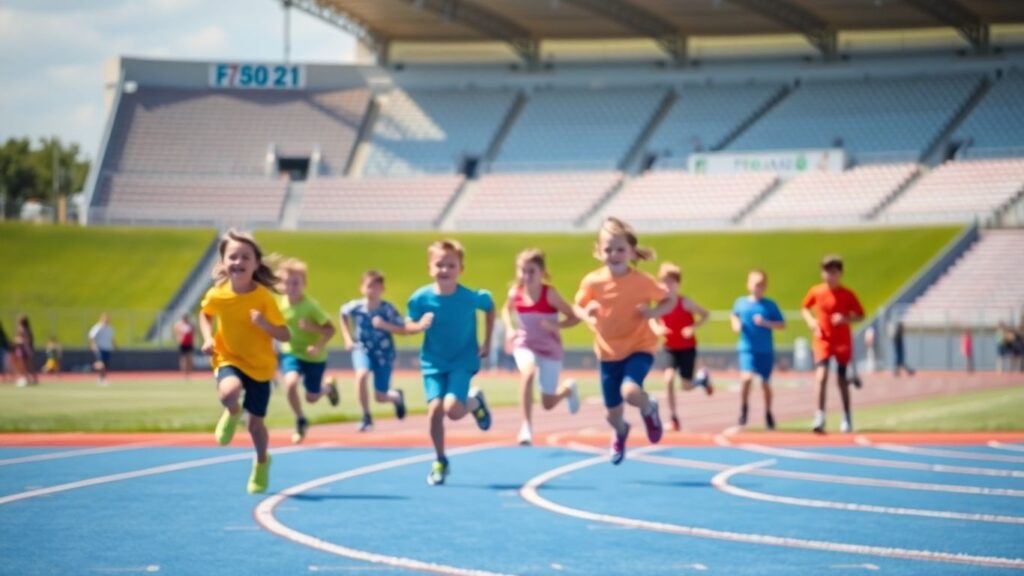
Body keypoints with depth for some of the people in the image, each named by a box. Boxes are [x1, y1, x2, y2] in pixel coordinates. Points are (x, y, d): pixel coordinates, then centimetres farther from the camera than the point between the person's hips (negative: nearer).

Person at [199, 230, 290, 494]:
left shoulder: (264, 297, -18)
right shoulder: (217, 294, -13)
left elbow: (285, 335, -15)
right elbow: (205, 314, 12)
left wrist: (264, 324, -33)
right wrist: (208, 338, -5)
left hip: (260, 365, 0)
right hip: (229, 359, 0)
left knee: (256, 423, 9)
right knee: (228, 393, -34)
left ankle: (261, 463, 40)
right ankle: (232, 414, 4)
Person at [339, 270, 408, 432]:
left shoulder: (388, 309, -19)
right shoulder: (356, 307, -14)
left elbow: (402, 329, -15)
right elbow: (343, 314, 8)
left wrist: (385, 325, -30)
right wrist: (347, 337, 3)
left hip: (383, 353, -1)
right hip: (363, 349, 1)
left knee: (380, 397, 3)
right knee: (361, 375, -32)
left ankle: (396, 396, 43)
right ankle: (366, 417, -12)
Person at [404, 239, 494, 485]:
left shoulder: (470, 297, -16)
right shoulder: (421, 298, -13)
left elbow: (490, 306, 5)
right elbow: (406, 327, -2)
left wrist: (487, 342, 5)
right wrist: (419, 325, -25)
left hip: (462, 361, -2)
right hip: (433, 362, 2)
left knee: (452, 409, -20)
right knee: (435, 409, -11)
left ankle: (475, 401, 17)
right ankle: (440, 461, 11)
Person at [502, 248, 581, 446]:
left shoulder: (549, 294, -20)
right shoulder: (515, 293, -10)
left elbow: (575, 317, -14)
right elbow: (506, 310, 14)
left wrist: (556, 326, -30)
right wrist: (510, 328, -3)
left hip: (550, 348, -1)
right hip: (525, 345, 1)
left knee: (548, 404, 7)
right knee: (528, 373, -36)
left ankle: (568, 388, 44)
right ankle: (527, 426, -30)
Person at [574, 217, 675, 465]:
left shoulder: (643, 281, -16)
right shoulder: (592, 281, -12)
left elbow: (670, 300, -2)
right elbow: (578, 306, 6)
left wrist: (654, 312, -21)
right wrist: (586, 315, -17)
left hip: (639, 348, -3)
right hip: (609, 353, 3)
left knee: (630, 391, -31)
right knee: (613, 414, 8)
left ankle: (649, 409, 7)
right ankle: (620, 433, 47)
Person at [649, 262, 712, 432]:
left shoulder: (685, 303, -18)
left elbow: (705, 314, -9)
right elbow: (653, 320, 8)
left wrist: (694, 327, -25)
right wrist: (657, 329, -15)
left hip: (687, 348, -2)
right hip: (669, 348, 2)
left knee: (686, 386, 2)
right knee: (669, 378, -19)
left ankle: (702, 378, 39)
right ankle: (674, 417, -8)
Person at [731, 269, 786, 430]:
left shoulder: (770, 305, -2)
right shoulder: (740, 303, 2)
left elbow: (782, 325, -1)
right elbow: (734, 316, 22)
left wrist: (766, 323, -16)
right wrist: (735, 323, 1)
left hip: (766, 350, 1)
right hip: (747, 348, -1)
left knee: (765, 383, 10)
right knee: (747, 377, -22)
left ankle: (768, 414, 33)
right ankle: (744, 407, 2)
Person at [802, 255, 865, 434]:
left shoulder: (847, 294, -7)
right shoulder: (816, 292, -3)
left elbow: (860, 316, -1)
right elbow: (805, 308, 13)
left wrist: (846, 319, -20)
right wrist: (811, 320, -8)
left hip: (843, 342, 0)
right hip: (823, 340, 0)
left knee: (842, 381, 9)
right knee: (822, 376, -18)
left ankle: (847, 420, 25)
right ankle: (819, 418, -16)